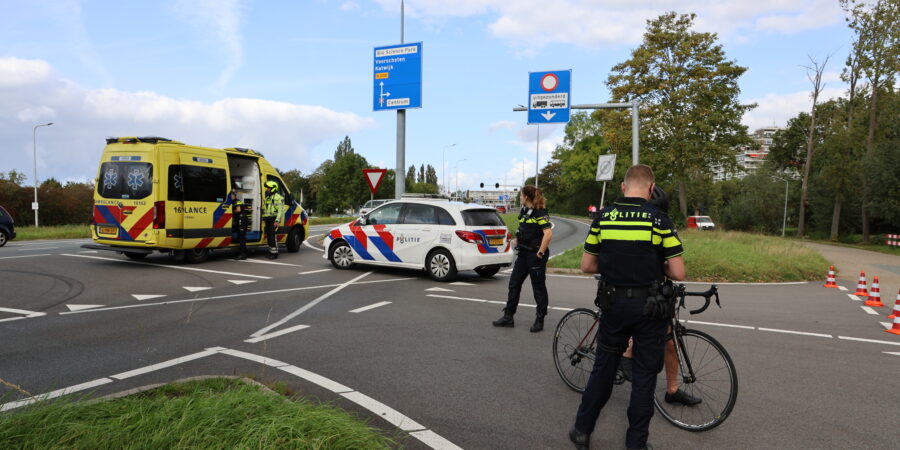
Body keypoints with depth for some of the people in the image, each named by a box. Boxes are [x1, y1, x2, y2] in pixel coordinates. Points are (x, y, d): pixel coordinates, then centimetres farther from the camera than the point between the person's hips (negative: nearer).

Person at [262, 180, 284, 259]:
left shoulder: (278, 198, -9)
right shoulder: (267, 198, 19)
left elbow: (281, 210, -16)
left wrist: (277, 220, -23)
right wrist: (264, 218, 18)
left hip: (273, 220, -9)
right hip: (268, 220, 9)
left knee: (273, 236, -12)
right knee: (269, 236, 10)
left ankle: (275, 253, -9)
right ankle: (271, 252, 17)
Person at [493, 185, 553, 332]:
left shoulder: (540, 213, -13)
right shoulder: (524, 212, 13)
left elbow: (548, 233, -23)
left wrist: (541, 252, -20)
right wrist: (517, 242, 14)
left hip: (535, 255, -9)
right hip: (523, 254, 9)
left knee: (538, 287, 2)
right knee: (514, 284, 9)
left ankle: (540, 320, 14)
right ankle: (508, 317, 16)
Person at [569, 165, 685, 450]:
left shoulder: (603, 217, -2)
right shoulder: (659, 220, -9)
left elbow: (587, 266, 2)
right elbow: (678, 273, -9)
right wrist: (656, 266, 11)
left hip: (613, 304, 2)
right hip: (649, 308, -2)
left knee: (603, 368, 15)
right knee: (644, 375, 11)